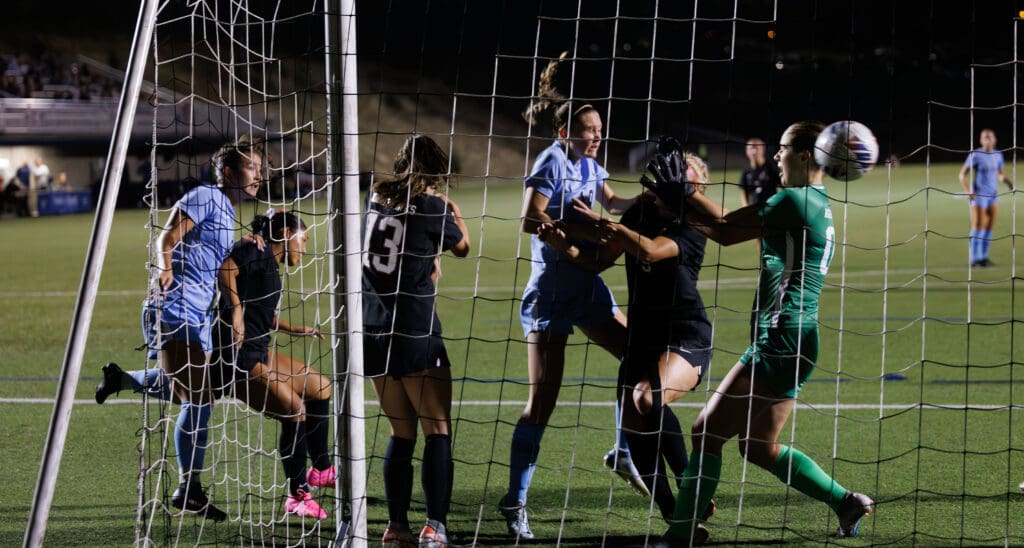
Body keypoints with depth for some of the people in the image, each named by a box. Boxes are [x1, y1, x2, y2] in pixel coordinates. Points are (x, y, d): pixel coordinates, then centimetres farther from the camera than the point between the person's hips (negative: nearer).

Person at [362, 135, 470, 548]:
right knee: (437, 431, 0)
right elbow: (462, 247, 12)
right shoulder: (431, 207, -7)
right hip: (415, 332, -5)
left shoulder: (377, 200, 8)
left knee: (401, 432, 13)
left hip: (373, 333, 6)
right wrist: (456, 215, 28)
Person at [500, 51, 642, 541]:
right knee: (542, 400, -8)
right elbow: (531, 219, -28)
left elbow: (610, 202, 28)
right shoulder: (553, 162, -14)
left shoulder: (588, 165, 8)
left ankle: (625, 453, 24)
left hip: (588, 287, 8)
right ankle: (514, 501, 0)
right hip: (551, 293, -8)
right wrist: (588, 230, -29)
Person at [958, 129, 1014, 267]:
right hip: (978, 195, -6)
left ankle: (983, 257, 14)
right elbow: (962, 175, -8)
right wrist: (968, 192, -20)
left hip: (993, 195, 6)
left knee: (989, 227, 6)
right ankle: (974, 258, 1)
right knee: (977, 227, -5)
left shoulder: (998, 155, 6)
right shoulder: (975, 155, -10)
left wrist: (1008, 181, -3)